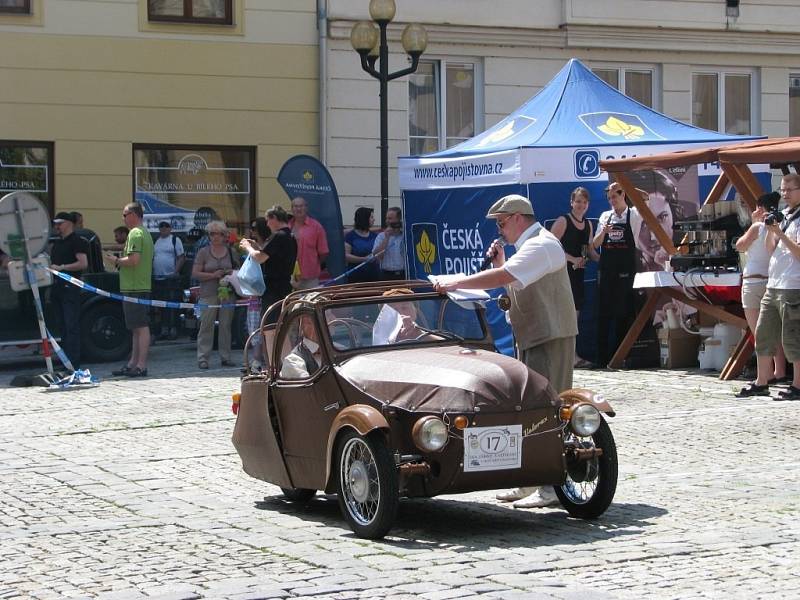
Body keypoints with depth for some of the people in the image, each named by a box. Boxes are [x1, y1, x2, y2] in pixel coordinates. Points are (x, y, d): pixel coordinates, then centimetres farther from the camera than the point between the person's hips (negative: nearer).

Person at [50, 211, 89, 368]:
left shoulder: (77, 241, -6)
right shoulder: (57, 243, 21)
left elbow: (83, 264, -17)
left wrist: (61, 267, -17)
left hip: (71, 287, -9)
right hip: (58, 287, 9)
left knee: (71, 326, -11)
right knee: (63, 326, 12)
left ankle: (74, 363, -13)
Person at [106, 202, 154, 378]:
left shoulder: (135, 233, -13)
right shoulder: (145, 233, 19)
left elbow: (134, 260, -23)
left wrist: (117, 260, -8)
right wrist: (120, 260, 18)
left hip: (134, 288, -11)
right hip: (143, 286, 11)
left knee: (141, 327, -10)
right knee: (138, 328, 13)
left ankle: (141, 365, -10)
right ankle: (133, 363, 19)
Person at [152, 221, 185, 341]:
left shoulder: (175, 240, -1)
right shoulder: (156, 241, 17)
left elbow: (181, 257, -6)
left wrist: (175, 271, -15)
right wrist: (151, 272, 9)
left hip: (171, 278, -6)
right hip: (157, 278, 6)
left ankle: (173, 330, -6)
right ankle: (164, 329, 13)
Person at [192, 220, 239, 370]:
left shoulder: (231, 251, 11)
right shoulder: (203, 252, 4)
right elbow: (195, 273, -1)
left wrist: (232, 273, -6)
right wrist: (213, 275, -13)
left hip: (227, 293, 2)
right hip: (208, 294, -2)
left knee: (226, 325, 4)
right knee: (206, 326, -5)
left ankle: (225, 357, 10)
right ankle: (202, 358, -3)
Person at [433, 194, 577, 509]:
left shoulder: (540, 245, -15)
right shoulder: (529, 246, 20)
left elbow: (502, 278, -26)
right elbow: (512, 284, 22)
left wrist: (456, 282, -21)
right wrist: (499, 261, 6)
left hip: (550, 338, -11)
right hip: (532, 338, 11)